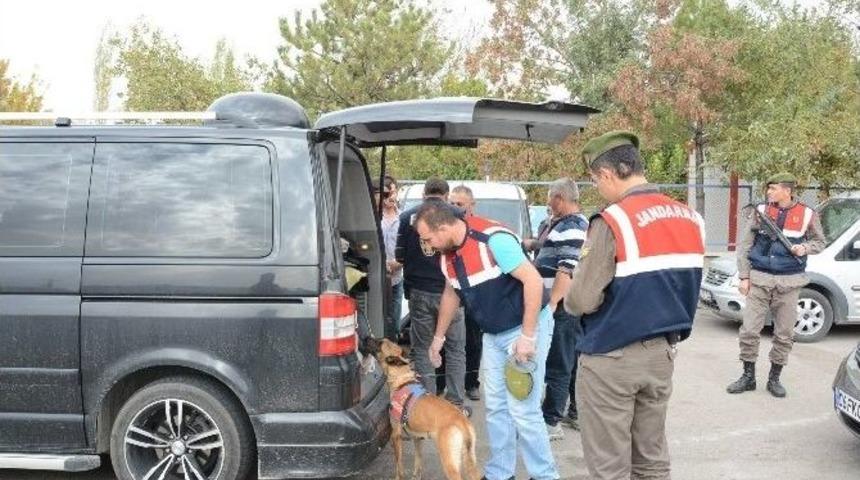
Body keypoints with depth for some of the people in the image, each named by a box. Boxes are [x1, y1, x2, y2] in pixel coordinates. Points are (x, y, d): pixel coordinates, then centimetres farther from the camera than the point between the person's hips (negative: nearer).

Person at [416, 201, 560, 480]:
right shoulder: (447, 255, 1)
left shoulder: (494, 239, -25)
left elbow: (533, 280, -25)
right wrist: (439, 336, 23)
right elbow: (451, 294, 18)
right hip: (493, 334, 8)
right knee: (496, 407, 12)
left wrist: (527, 336, -25)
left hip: (527, 327, -8)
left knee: (522, 410, -6)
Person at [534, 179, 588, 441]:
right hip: (560, 304, 11)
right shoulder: (560, 223, 16)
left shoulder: (572, 227, -17)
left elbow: (568, 269, -25)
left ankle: (551, 422, -1)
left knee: (558, 364, -6)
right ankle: (579, 411, 30)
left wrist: (552, 302, -27)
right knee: (573, 361, 18)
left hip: (562, 306, -11)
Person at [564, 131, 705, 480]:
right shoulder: (690, 219, 4)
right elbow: (685, 289, 12)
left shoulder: (613, 221, -19)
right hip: (662, 353, 7)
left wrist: (570, 296, 1)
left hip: (612, 359, -7)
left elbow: (582, 301, -20)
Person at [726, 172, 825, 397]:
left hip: (789, 282, 0)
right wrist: (744, 277, -1)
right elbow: (744, 246, 4)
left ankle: (774, 378, 22)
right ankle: (748, 377, 14)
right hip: (759, 279, 0)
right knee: (749, 330, -1)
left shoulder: (807, 215, 2)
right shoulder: (761, 211, 2)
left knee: (784, 334, 6)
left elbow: (819, 242, 14)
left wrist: (805, 248, -9)